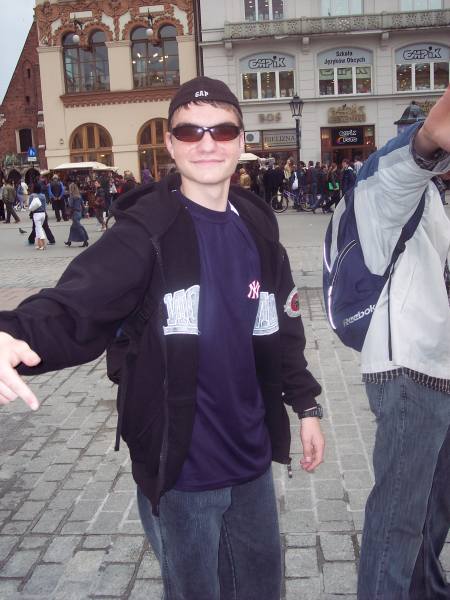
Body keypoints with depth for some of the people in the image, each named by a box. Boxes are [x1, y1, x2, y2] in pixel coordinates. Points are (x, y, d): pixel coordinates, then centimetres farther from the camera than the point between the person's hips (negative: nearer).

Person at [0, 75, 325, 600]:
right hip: (179, 468, -5)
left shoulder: (258, 227, 2)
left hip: (251, 456, 6)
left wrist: (304, 403, 13)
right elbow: (76, 306, -29)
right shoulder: (145, 230, -16)